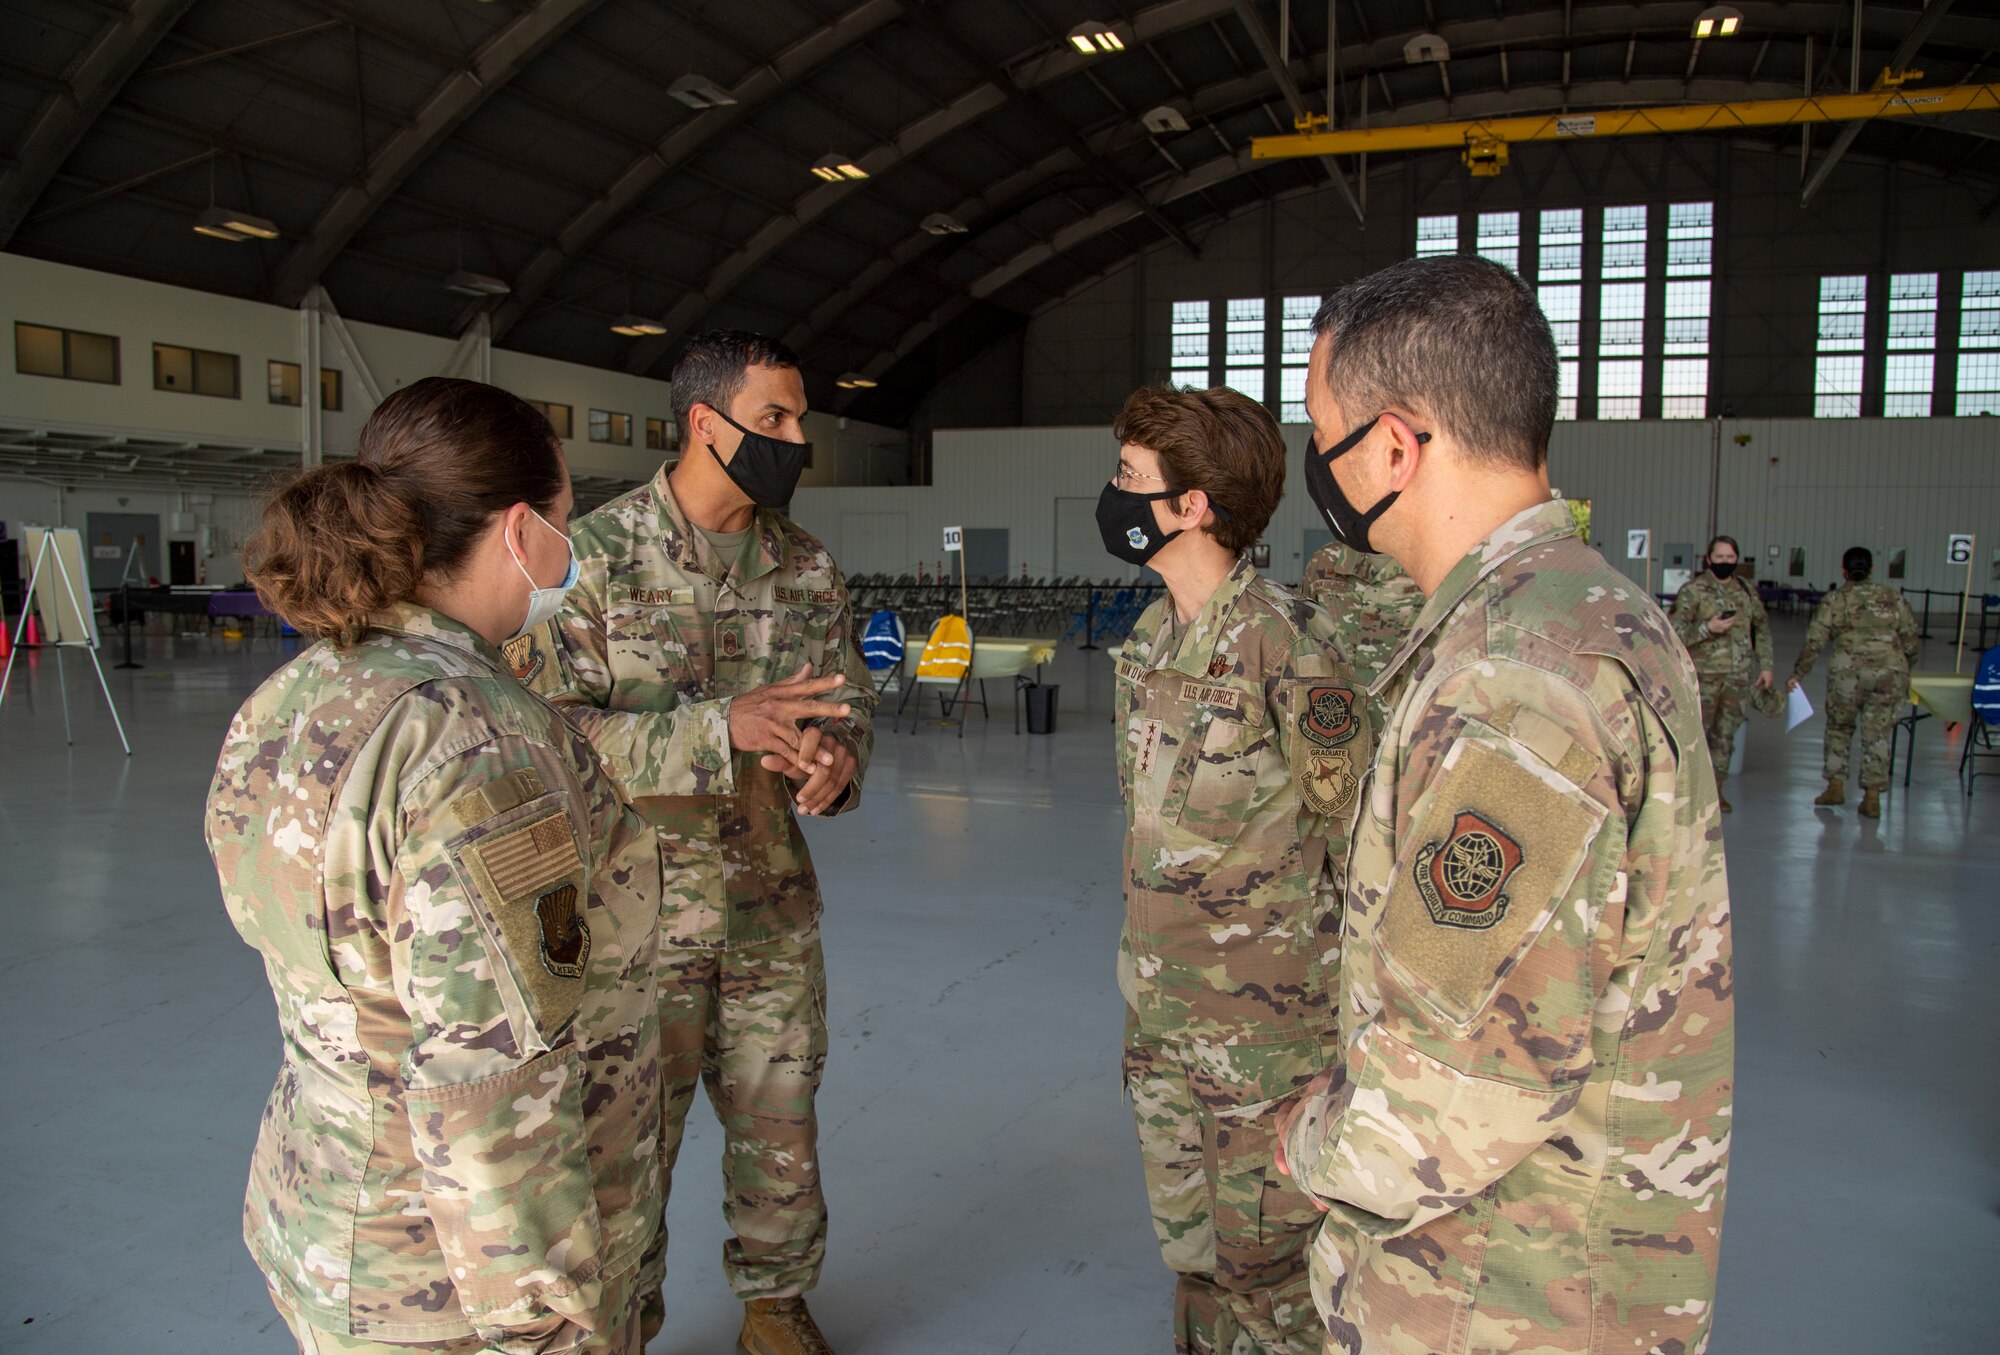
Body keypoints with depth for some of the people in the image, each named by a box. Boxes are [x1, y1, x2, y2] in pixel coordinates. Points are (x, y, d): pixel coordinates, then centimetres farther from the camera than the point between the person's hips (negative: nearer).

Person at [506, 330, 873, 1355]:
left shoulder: (807, 568, 2)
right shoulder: (593, 556, -11)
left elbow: (850, 706, 8)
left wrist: (836, 763, -17)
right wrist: (720, 726, -29)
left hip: (772, 909, 4)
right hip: (636, 913, -3)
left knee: (780, 1129, 17)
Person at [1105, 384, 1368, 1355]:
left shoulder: (1285, 641, -19)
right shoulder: (1151, 637, 5)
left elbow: (1349, 828, -11)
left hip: (1264, 1023, -7)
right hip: (1159, 1015, 7)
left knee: (1264, 1260, 9)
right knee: (1191, 1252, 21)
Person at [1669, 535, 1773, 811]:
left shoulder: (1747, 592, 11)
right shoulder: (1692, 591, -4)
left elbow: (1763, 628, 20)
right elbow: (1674, 631, -9)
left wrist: (1765, 665, 14)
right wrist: (1707, 628, -22)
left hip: (1738, 677, 5)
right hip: (1704, 675, -4)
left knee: (1726, 735, 9)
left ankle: (1716, 789, 19)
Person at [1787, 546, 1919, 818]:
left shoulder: (1834, 600, 8)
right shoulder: (1892, 597, 14)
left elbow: (1814, 641, 1)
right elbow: (1910, 637, 13)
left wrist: (1798, 674, 7)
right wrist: (1905, 669, 26)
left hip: (1848, 669, -2)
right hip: (1891, 670, 2)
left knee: (1839, 726, 17)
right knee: (1877, 733, 8)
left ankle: (1836, 785, 14)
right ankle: (1872, 796, 7)